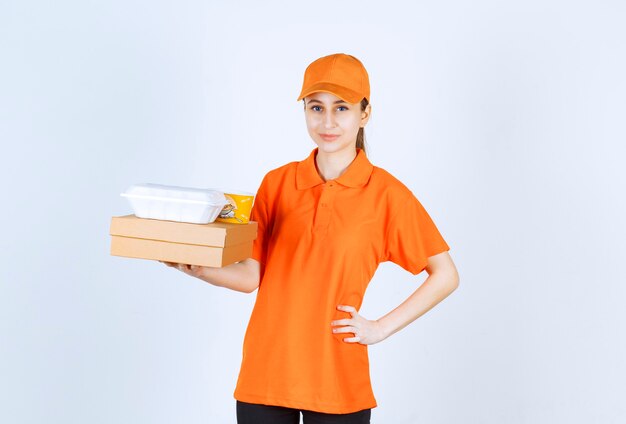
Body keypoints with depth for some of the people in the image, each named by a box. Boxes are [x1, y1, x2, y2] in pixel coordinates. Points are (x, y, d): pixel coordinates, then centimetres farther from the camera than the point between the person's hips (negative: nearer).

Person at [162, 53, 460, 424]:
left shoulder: (386, 194, -5)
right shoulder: (277, 184, 4)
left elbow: (445, 275, 0)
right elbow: (252, 276, 3)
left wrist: (381, 328, -5)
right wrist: (196, 267, -13)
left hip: (337, 378, -2)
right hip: (265, 372, 3)